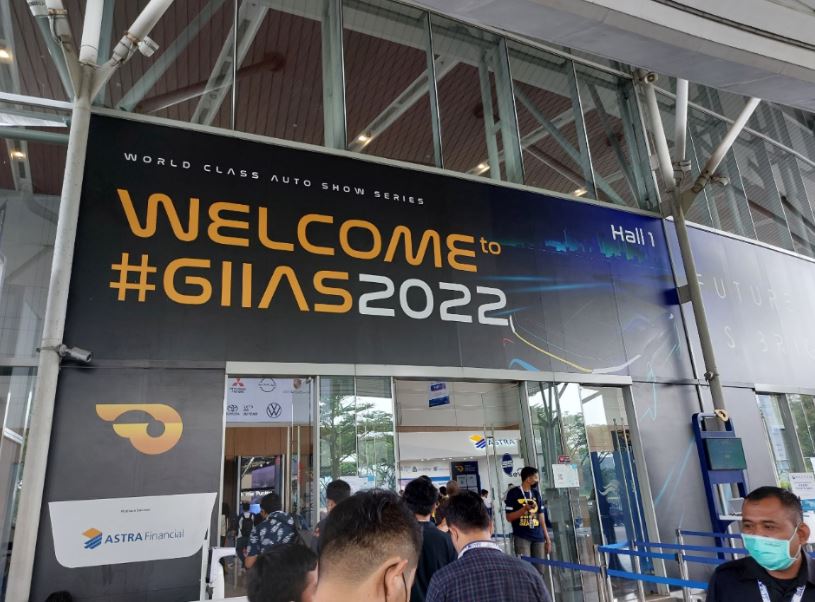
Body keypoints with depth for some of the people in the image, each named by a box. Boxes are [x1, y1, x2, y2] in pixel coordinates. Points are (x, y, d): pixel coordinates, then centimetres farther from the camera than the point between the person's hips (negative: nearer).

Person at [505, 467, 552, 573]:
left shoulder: (536, 493, 12)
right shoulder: (513, 493, -5)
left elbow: (541, 517, 15)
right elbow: (509, 517, -6)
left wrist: (547, 538, 11)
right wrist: (525, 508, -19)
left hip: (538, 537, 5)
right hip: (521, 537, -5)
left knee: (539, 571, 6)